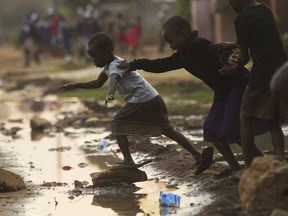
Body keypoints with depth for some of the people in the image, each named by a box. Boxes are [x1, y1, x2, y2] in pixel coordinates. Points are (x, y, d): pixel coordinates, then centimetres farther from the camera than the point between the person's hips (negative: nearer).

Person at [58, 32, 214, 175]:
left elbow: (114, 79, -37)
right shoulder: (109, 65, 17)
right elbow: (98, 83, 29)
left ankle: (128, 161, -10)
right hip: (154, 99, 10)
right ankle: (198, 155, 5)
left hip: (142, 101, -10)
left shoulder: (115, 66, -13)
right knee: (167, 130, 12)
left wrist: (110, 94, -57)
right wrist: (75, 86, 24)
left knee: (117, 123, -3)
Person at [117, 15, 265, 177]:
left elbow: (220, 49, -43)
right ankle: (234, 166, 11)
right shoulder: (183, 56, 7)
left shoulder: (201, 45, -22)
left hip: (238, 85, -10)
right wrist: (134, 65, 24)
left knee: (232, 130, -15)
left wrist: (227, 59, -67)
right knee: (211, 129, 7)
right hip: (223, 91, 10)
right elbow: (161, 65, 20)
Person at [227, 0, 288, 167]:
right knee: (273, 121, 14)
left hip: (263, 73, -7)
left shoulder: (242, 19, -7)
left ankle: (249, 169, 6)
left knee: (246, 119, 9)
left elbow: (244, 57, -2)